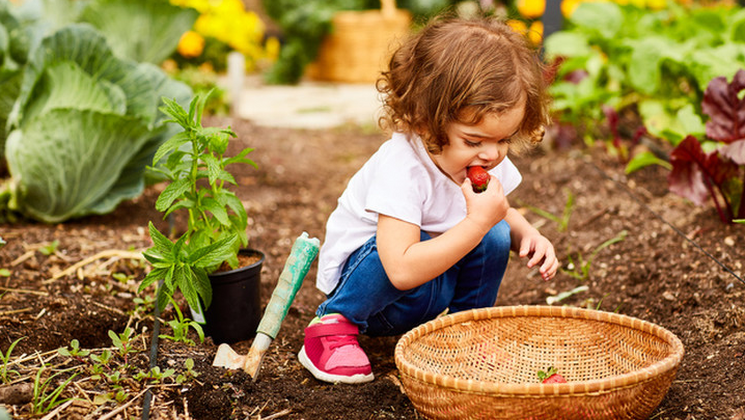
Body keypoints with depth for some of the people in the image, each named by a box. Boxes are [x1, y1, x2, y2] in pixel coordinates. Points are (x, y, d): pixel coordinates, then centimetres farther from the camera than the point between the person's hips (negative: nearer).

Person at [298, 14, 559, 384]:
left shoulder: (485, 159, -10)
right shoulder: (401, 169, -34)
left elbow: (501, 213, 13)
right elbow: (402, 271, -43)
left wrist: (527, 234, -11)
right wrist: (478, 221, -40)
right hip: (362, 271, -6)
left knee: (495, 237, -16)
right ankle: (337, 322, -12)